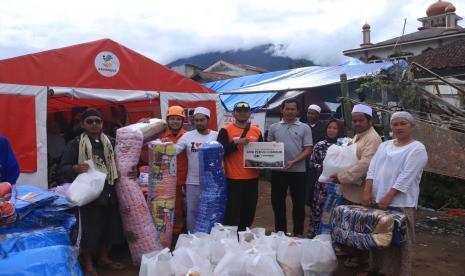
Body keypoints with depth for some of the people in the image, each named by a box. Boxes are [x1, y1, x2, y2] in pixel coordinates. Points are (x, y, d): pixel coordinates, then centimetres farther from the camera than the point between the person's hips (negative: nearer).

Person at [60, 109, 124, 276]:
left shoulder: (111, 142, 10)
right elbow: (64, 167, -7)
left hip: (109, 192, 5)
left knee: (110, 226, 13)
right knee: (89, 229, 1)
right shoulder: (75, 144, -3)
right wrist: (76, 168, -26)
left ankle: (104, 258, 34)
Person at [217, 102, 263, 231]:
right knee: (232, 212, 1)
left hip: (252, 178, 5)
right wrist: (237, 142, -21)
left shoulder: (256, 131, 10)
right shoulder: (226, 131, -3)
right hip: (233, 178, -5)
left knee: (249, 211, 14)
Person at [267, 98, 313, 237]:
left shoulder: (304, 128, 2)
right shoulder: (274, 127, 8)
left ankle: (298, 233, 21)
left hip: (298, 171, -2)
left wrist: (293, 162, -16)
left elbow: (308, 150, -4)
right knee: (277, 202, 8)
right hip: (278, 171, 2)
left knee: (298, 203, 7)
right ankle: (280, 232, 22)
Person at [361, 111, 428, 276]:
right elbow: (372, 169, 6)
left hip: (400, 204, -6)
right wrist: (367, 192, -6)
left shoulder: (417, 149, -5)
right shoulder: (384, 146, 13)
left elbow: (406, 177, -14)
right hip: (376, 200, 6)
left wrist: (388, 198, -18)